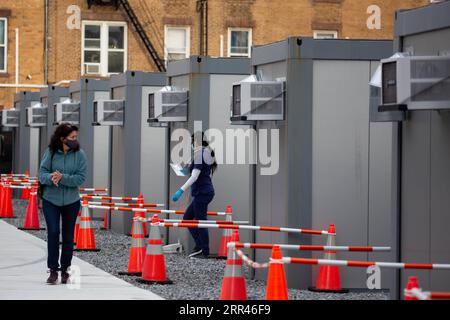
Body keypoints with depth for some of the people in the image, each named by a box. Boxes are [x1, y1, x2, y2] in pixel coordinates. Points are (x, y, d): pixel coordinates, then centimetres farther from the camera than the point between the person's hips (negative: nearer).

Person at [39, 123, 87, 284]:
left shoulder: (80, 154, -8)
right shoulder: (50, 153, -7)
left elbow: (81, 177, -13)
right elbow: (42, 173, -8)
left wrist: (62, 178, -26)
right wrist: (51, 178, -29)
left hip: (71, 201, 1)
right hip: (51, 200, -1)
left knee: (68, 235, 10)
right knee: (53, 232, -11)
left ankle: (65, 269, 23)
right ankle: (53, 269, -4)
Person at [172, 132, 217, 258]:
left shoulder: (199, 153, -15)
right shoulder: (207, 153, 13)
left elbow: (195, 176, -23)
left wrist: (181, 191, -25)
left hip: (202, 192, -10)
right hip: (206, 191, 10)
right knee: (187, 217, 16)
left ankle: (204, 252, 3)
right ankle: (199, 246, 15)